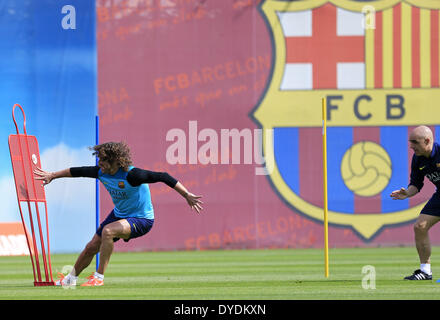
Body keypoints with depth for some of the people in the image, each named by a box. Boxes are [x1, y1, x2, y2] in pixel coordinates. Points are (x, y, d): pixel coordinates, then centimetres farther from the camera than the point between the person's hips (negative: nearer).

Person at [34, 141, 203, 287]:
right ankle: (71, 278, 35)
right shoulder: (101, 172, -11)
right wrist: (52, 176, 17)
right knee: (91, 247, 10)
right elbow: (78, 171, 6)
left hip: (142, 219, -7)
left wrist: (187, 195, -34)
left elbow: (162, 177, -31)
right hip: (119, 214, 7)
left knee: (108, 231, -33)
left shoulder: (132, 175, -32)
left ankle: (99, 277, -20)